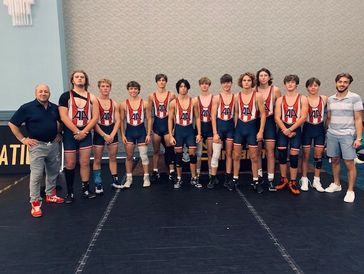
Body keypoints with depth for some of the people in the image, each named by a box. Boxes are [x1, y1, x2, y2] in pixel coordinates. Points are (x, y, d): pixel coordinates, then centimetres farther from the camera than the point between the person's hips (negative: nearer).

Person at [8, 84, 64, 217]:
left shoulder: (54, 108, 6)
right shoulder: (27, 108, -7)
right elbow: (12, 124, -3)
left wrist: (59, 134, 13)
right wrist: (23, 139, -5)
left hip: (54, 145, 5)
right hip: (37, 145, -5)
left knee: (53, 172, 15)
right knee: (36, 175, -5)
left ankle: (50, 195, 32)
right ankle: (35, 203, 5)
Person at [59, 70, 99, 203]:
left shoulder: (91, 97, 5)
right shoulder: (66, 96, -1)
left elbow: (95, 117, -1)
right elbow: (63, 117, -9)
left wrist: (84, 131, -10)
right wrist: (76, 131, -13)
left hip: (85, 133, 2)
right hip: (70, 133, -2)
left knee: (85, 163, 4)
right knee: (70, 164, 3)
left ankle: (85, 190, 15)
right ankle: (70, 192, 15)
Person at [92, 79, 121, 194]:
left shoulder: (114, 104, 6)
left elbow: (117, 121, 2)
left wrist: (112, 135, -11)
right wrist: (104, 135, -15)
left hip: (112, 132, 4)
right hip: (99, 132, -3)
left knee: (113, 158, 12)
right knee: (97, 160, 3)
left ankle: (115, 180, 23)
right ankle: (98, 184, 12)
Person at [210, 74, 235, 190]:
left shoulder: (235, 97, 1)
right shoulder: (217, 98, -3)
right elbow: (213, 116, -5)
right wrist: (215, 133, -10)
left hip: (230, 126, 2)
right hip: (219, 125, -2)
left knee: (229, 154, 10)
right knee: (216, 154, -1)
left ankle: (228, 179, 19)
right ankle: (213, 178, 13)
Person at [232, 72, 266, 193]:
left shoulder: (257, 96, -8)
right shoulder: (237, 96, 3)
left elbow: (263, 114, -7)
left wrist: (261, 131, -12)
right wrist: (235, 127, 10)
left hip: (252, 127, -3)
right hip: (240, 127, 3)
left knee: (254, 157, 6)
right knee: (236, 155, 7)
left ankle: (255, 181, 19)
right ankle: (235, 179, 21)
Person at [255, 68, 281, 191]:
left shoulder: (275, 90, 0)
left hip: (269, 122, -1)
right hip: (256, 122, 1)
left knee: (270, 151, -2)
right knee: (257, 151, 8)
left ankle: (270, 180, 3)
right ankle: (259, 176, 23)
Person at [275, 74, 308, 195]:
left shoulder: (302, 99, 1)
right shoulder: (280, 100, 6)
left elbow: (303, 117, -9)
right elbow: (277, 118, -2)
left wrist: (291, 129, -16)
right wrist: (285, 130, -14)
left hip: (296, 129, -2)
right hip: (283, 129, 2)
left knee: (294, 156, -1)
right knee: (281, 155, 5)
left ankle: (293, 183, 12)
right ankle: (283, 180, 22)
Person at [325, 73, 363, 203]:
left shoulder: (355, 98, -5)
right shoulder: (330, 99, 7)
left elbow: (358, 119, -6)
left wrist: (358, 138, -10)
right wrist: (328, 132, 11)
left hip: (347, 135, -4)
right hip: (332, 135, 4)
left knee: (349, 164, -1)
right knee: (334, 160, 13)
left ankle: (350, 191, 11)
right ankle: (336, 184, 29)